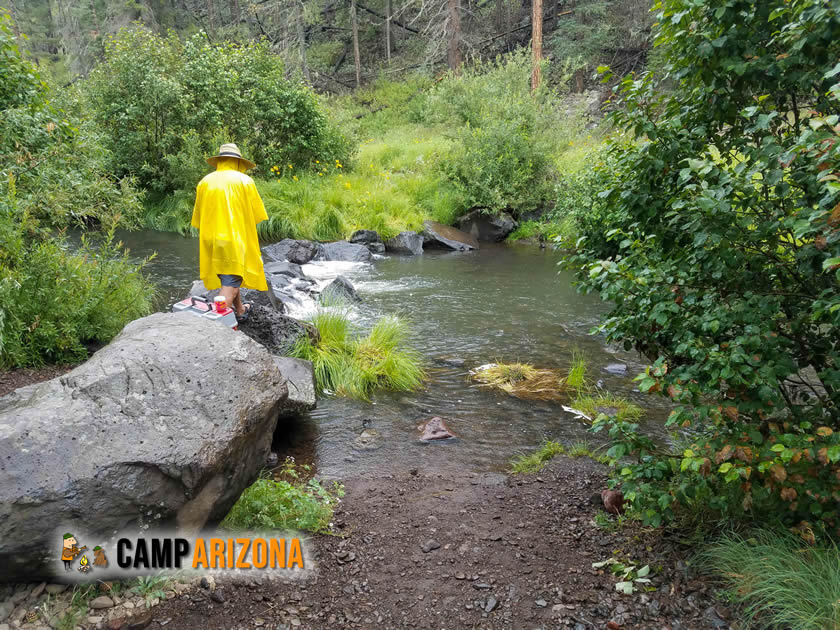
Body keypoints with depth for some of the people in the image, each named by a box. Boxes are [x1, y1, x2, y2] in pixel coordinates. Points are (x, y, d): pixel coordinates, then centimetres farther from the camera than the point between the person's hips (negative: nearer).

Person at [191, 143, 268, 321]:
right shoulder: (244, 181, -6)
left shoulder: (204, 182, 6)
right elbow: (257, 215, -4)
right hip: (235, 239, -5)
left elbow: (198, 218, 11)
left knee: (227, 278, 21)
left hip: (211, 240, 6)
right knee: (231, 282, -4)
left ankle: (240, 310, 36)